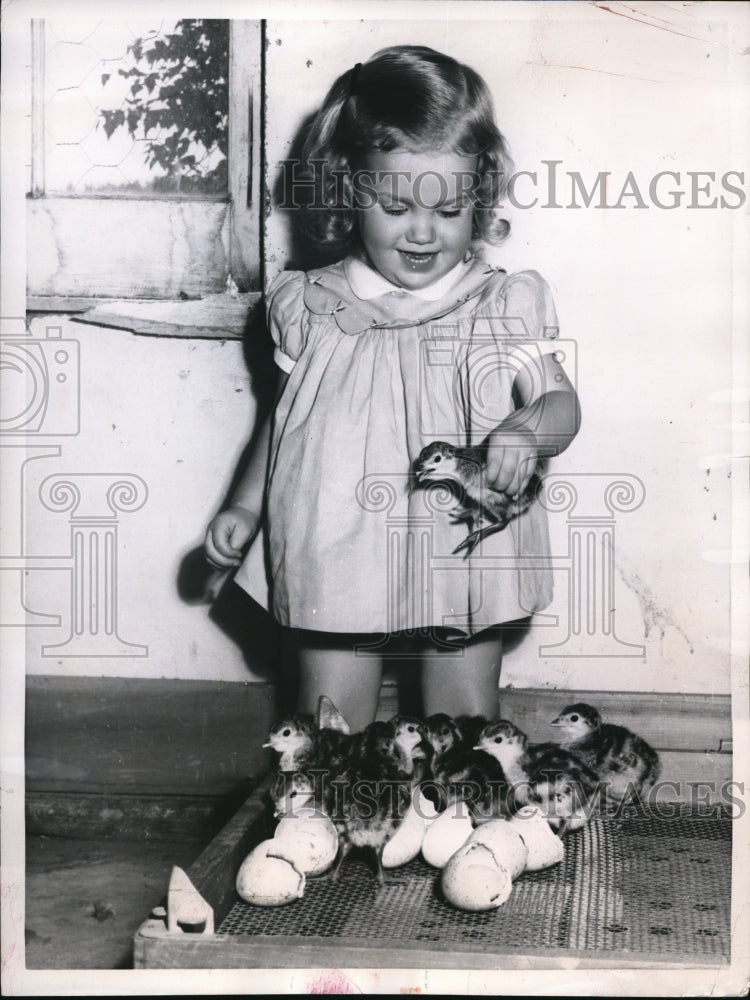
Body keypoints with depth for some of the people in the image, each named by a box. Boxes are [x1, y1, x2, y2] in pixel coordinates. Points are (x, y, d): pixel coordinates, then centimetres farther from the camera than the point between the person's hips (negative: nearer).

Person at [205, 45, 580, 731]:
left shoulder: (503, 306, -5)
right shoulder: (314, 307, 0)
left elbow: (562, 401, -4)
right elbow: (286, 415, 12)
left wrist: (529, 429, -26)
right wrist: (247, 503, 9)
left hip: (462, 557, 0)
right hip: (338, 559, 1)